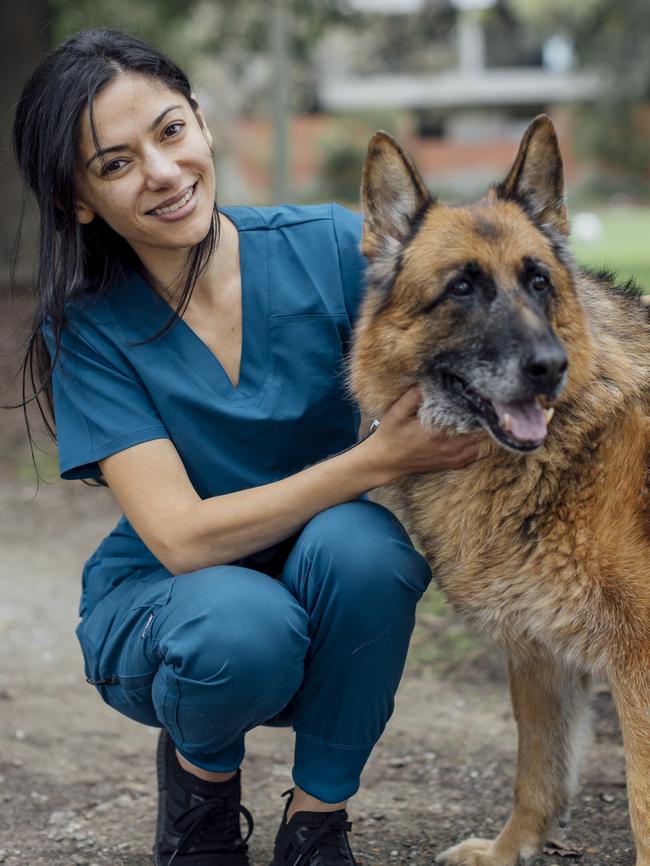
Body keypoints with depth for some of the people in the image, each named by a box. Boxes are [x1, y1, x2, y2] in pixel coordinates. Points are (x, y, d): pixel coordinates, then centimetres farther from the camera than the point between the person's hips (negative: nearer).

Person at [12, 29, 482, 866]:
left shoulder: (330, 247, -13)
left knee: (355, 543, -33)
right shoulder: (87, 328, -15)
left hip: (329, 595, 2)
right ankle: (201, 768, 1)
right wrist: (378, 459, -33)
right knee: (239, 626, -36)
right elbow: (182, 537, -24)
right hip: (160, 602, -1)